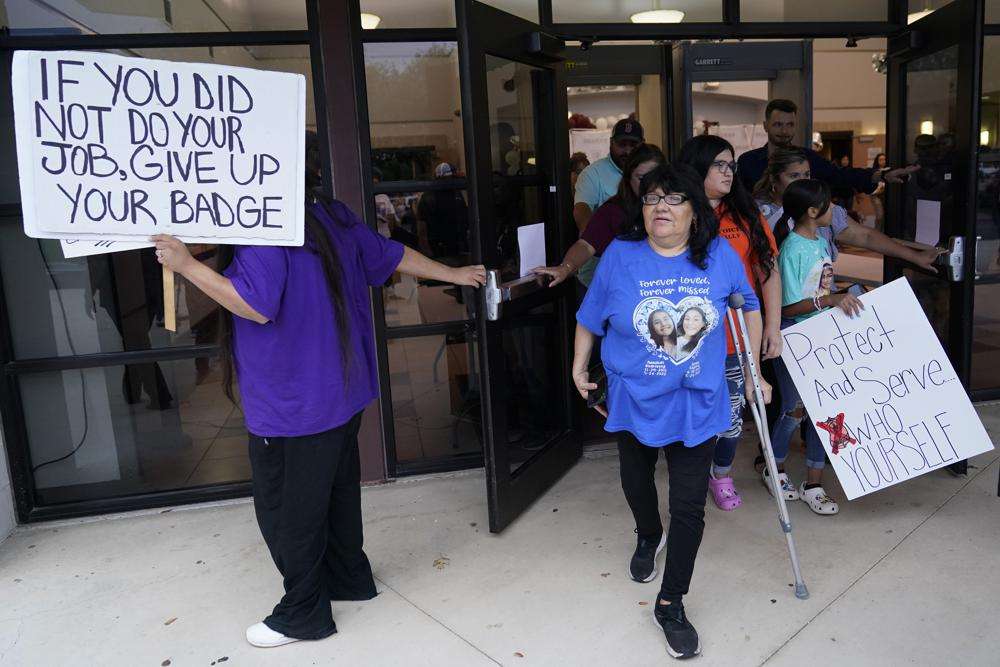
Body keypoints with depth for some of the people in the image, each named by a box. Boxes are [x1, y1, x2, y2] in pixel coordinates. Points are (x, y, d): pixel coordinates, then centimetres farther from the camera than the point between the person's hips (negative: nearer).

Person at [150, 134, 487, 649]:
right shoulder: (333, 215, 6)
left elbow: (256, 306, -24)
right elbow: (391, 255, 12)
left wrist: (187, 265, -21)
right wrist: (453, 275, 24)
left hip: (292, 404, -9)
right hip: (341, 391, 9)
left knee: (286, 510, 6)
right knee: (336, 488, 23)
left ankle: (302, 614, 20)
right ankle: (349, 575, 39)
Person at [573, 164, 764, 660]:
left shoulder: (720, 256, -8)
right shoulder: (620, 256, -11)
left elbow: (750, 307, 8)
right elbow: (590, 319, 1)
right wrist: (578, 369, 2)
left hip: (697, 403, 0)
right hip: (634, 400, 1)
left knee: (689, 506, 0)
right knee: (636, 482, 24)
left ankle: (671, 604, 19)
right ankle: (648, 537, 58)